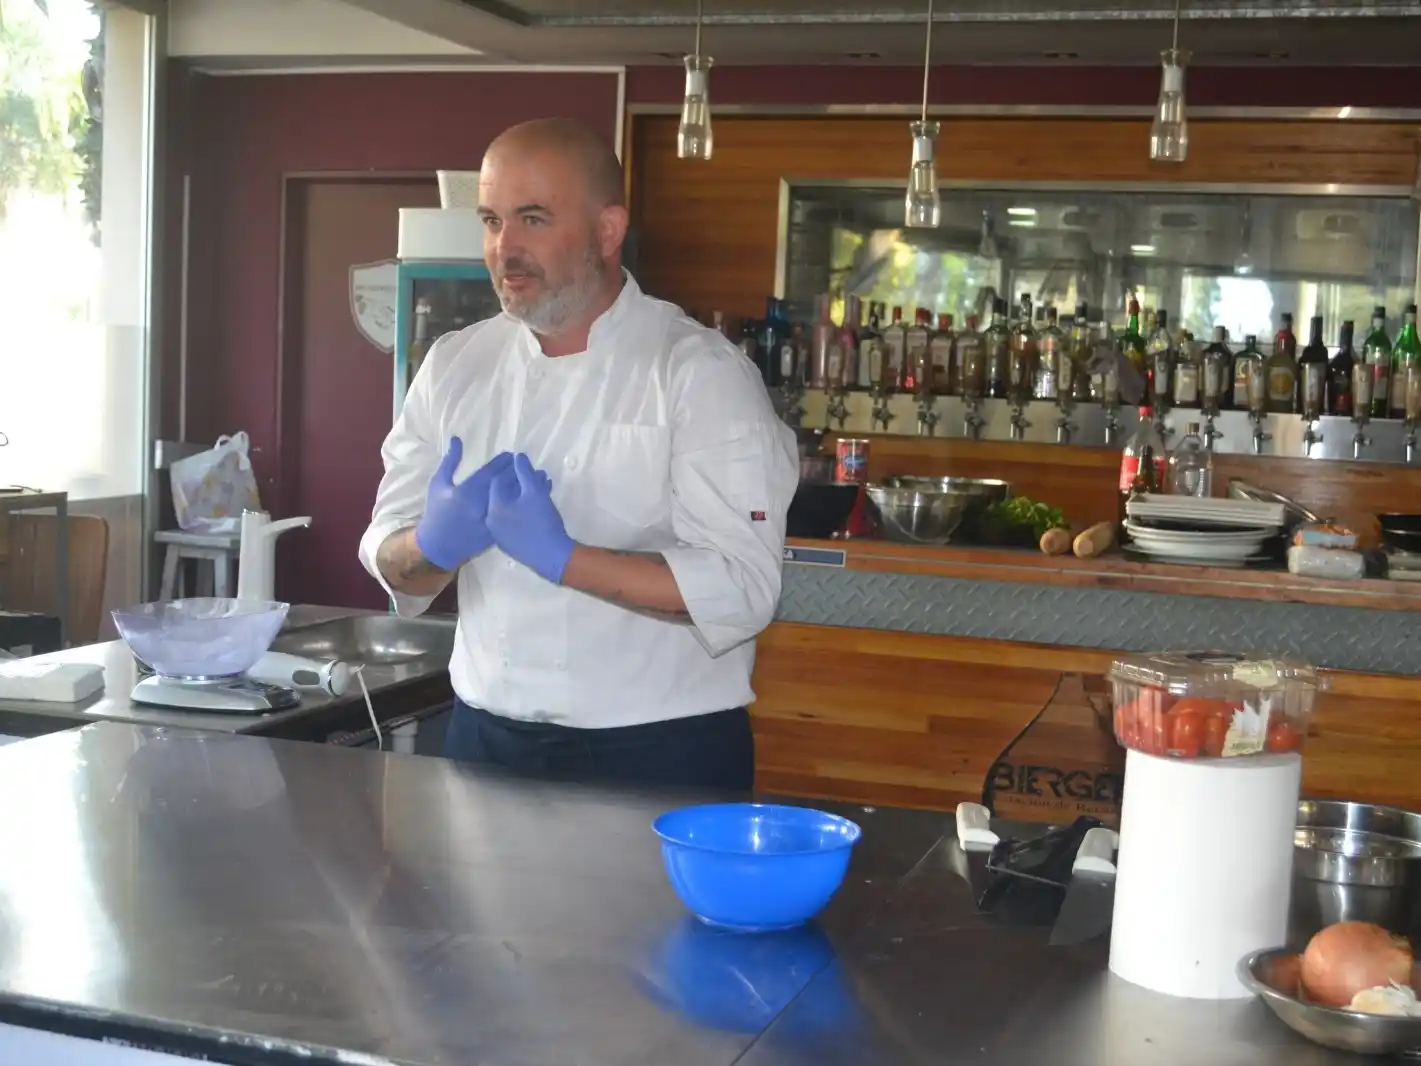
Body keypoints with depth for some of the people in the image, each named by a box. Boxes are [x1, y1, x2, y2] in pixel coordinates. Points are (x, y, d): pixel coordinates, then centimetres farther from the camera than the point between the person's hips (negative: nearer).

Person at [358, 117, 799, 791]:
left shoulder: (700, 372, -12)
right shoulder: (456, 365, 3)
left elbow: (742, 588, -20)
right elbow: (391, 564, 4)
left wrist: (560, 556, -27)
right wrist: (435, 545, -18)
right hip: (487, 740, 4)